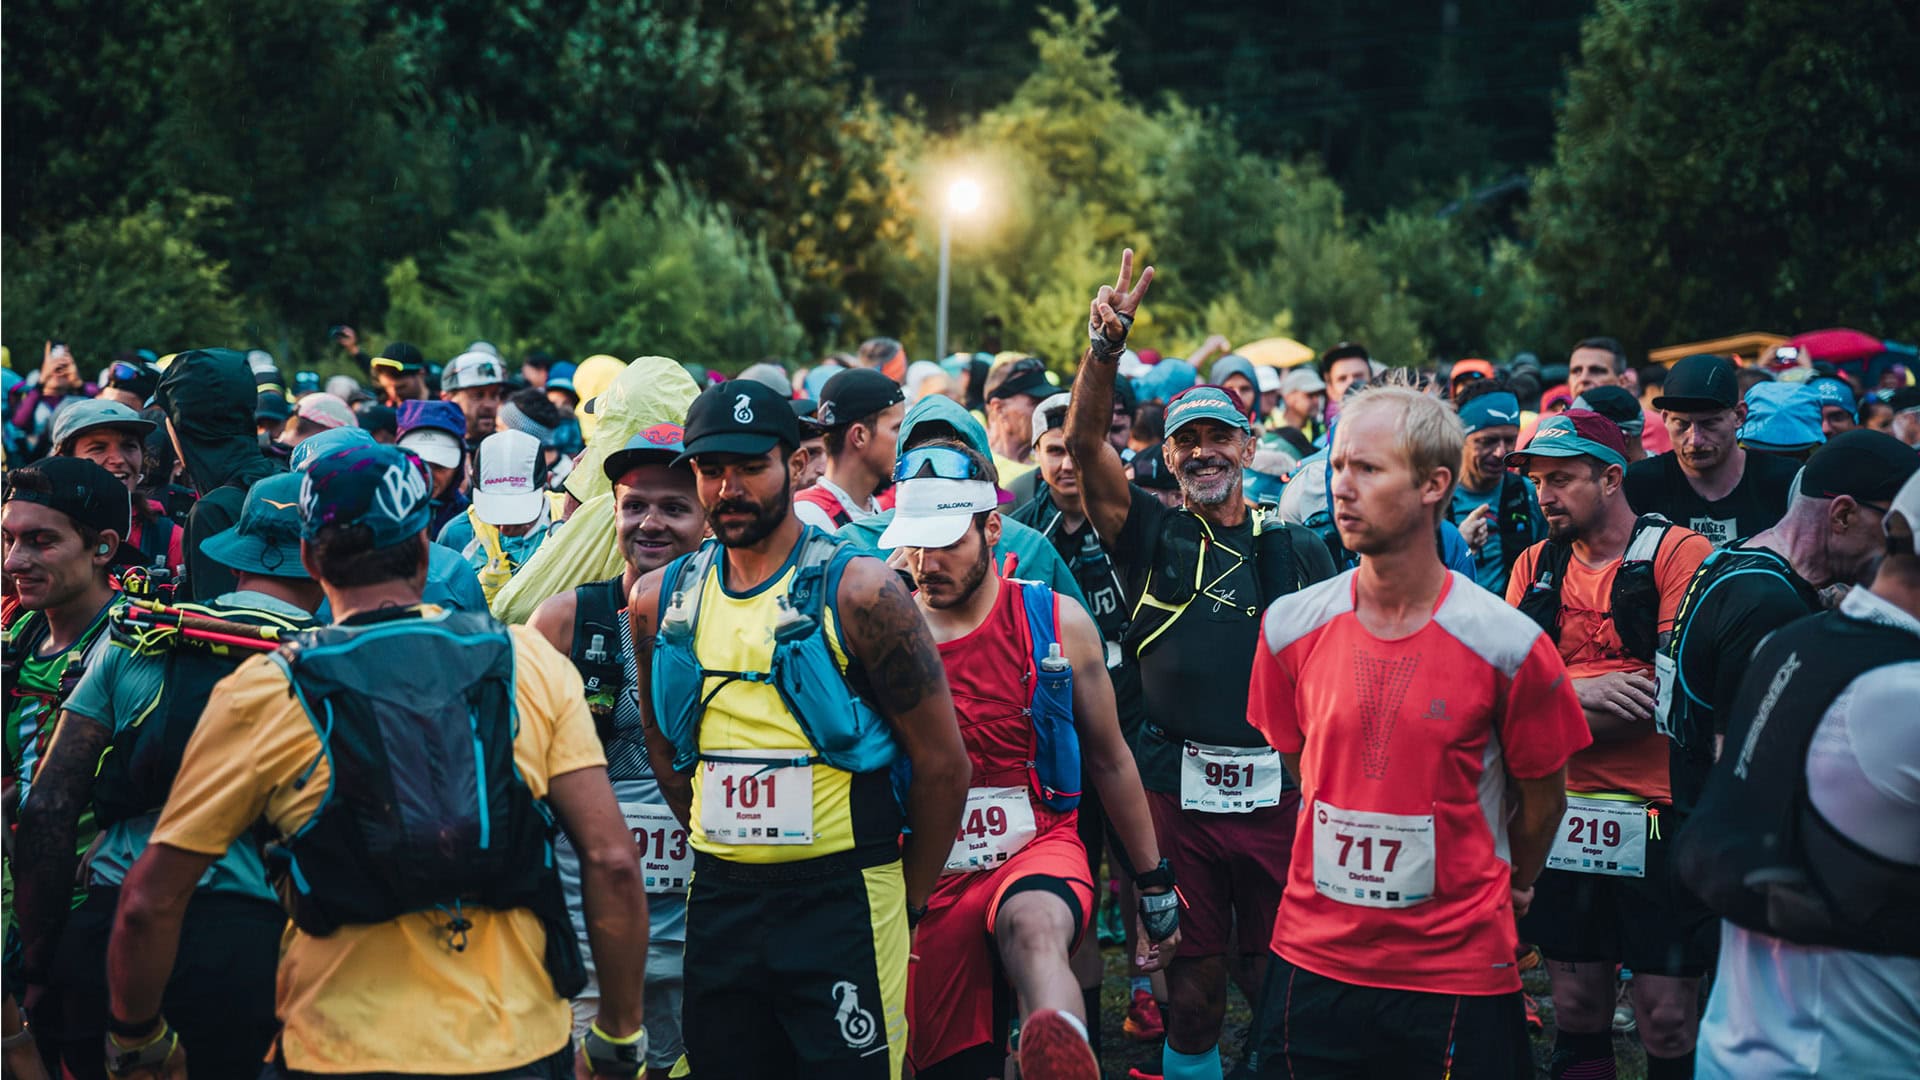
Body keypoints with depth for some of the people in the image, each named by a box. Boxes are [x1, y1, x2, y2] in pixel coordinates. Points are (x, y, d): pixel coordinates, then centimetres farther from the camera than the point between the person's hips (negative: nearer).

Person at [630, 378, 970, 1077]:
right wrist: (719, 853, 13)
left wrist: (905, 904, 0)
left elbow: (943, 765, -6)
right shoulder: (660, 600, 5)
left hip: (842, 897, -4)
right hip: (718, 902, 5)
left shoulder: (857, 591, -10)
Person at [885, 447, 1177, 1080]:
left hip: (1039, 848, -2)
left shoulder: (1057, 624, 1)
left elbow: (1110, 762, 12)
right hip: (929, 879, 2)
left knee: (1033, 926, -38)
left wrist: (1155, 886, 16)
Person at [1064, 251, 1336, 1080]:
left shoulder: (1299, 550, 8)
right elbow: (1084, 443, -8)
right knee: (1191, 990, 6)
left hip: (1281, 792, 1)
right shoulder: (1151, 536, 5)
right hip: (1178, 790, 0)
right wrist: (1106, 344, -21)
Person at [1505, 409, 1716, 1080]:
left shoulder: (1677, 553, -7)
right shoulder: (1537, 565, 11)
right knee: (1576, 1011, 11)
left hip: (1658, 814, -5)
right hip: (1565, 814, 5)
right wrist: (1581, 691, -16)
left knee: (1668, 1021, -2)